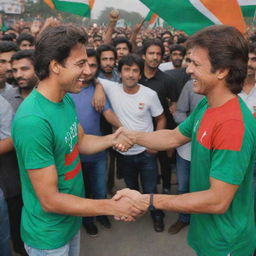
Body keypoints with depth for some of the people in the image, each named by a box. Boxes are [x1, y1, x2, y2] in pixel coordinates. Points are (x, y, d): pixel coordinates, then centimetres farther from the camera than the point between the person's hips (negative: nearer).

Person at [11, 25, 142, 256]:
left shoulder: (66, 99, -4)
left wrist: (111, 139, -10)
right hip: (49, 234, -7)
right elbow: (50, 200, -28)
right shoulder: (33, 121, -32)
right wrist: (113, 207, -24)